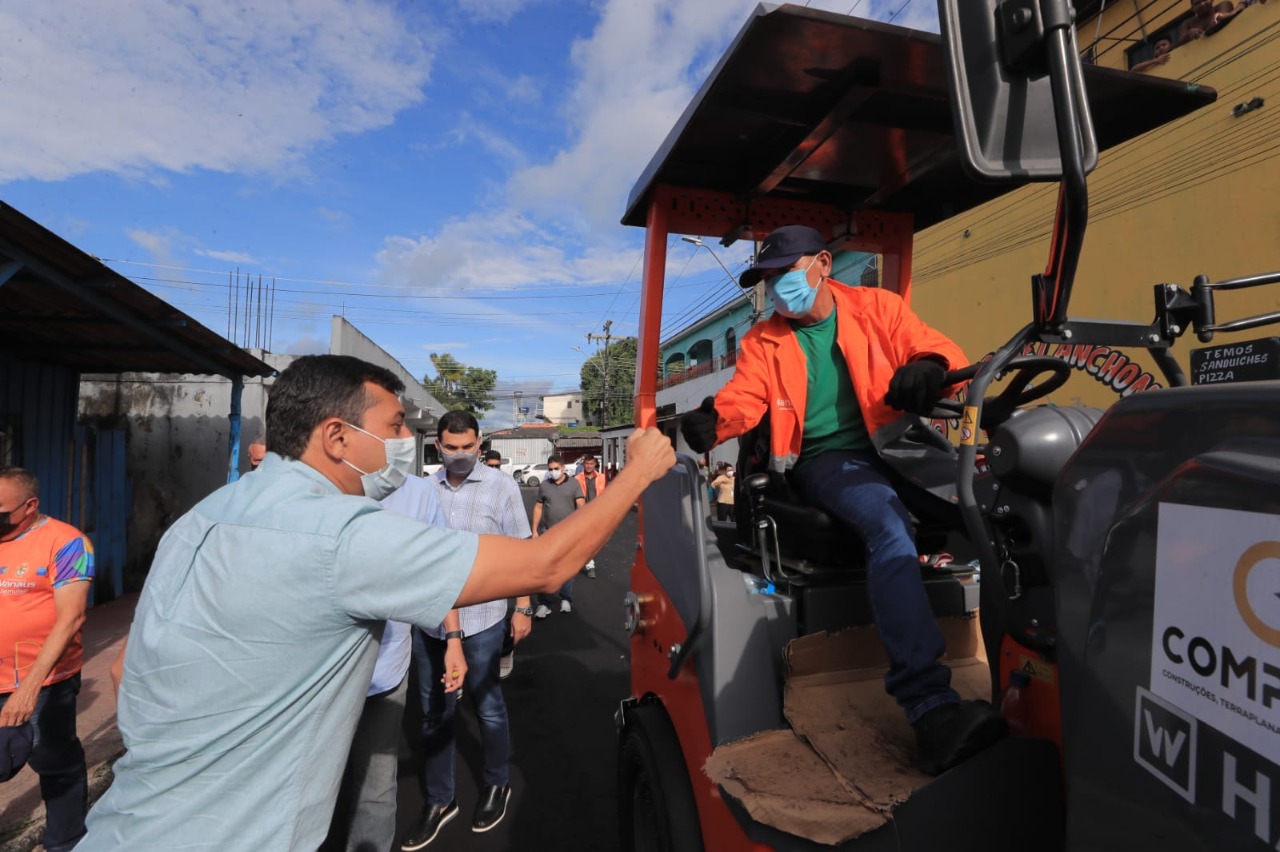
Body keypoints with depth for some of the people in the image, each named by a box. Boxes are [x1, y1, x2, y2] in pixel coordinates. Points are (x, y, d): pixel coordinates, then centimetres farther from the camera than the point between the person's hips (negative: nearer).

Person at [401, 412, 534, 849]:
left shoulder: (502, 487, -7)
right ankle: (438, 801, 35)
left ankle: (497, 784, 39)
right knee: (434, 712, 16)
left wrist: (523, 607, -6)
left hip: (481, 619, -3)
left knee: (487, 706, 14)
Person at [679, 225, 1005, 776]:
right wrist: (712, 419, -25)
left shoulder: (877, 308, 12)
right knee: (890, 528, -31)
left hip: (897, 443, 3)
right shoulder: (763, 342, 13)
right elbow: (744, 395, -2)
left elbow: (939, 351, 5)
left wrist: (929, 367, -21)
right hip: (827, 459, -2)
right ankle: (931, 708, -35)